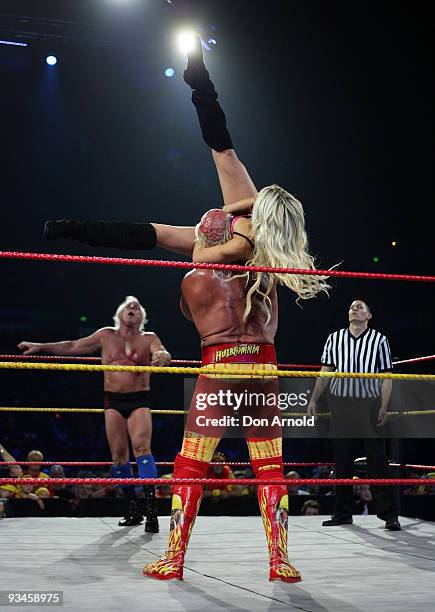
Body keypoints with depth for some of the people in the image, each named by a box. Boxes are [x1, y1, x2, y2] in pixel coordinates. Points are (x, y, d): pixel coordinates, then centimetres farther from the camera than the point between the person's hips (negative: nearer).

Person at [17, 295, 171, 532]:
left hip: (139, 400, -2)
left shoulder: (149, 338, 5)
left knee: (142, 448, -20)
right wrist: (40, 347, 14)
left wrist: (162, 357, -38)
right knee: (119, 455, 1)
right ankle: (133, 508, 13)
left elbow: (163, 354, -13)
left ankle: (151, 508, -24)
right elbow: (73, 347, 17)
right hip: (113, 400, 2)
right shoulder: (106, 335, 10)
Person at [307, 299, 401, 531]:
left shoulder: (379, 340, 2)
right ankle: (342, 513, 15)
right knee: (342, 460, 6)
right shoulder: (334, 339, 9)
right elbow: (325, 372, 11)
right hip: (341, 404, 3)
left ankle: (389, 515, 2)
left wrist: (384, 408, -8)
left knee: (377, 459, -4)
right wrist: (314, 399, 4)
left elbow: (386, 377, 0)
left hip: (370, 403, -2)